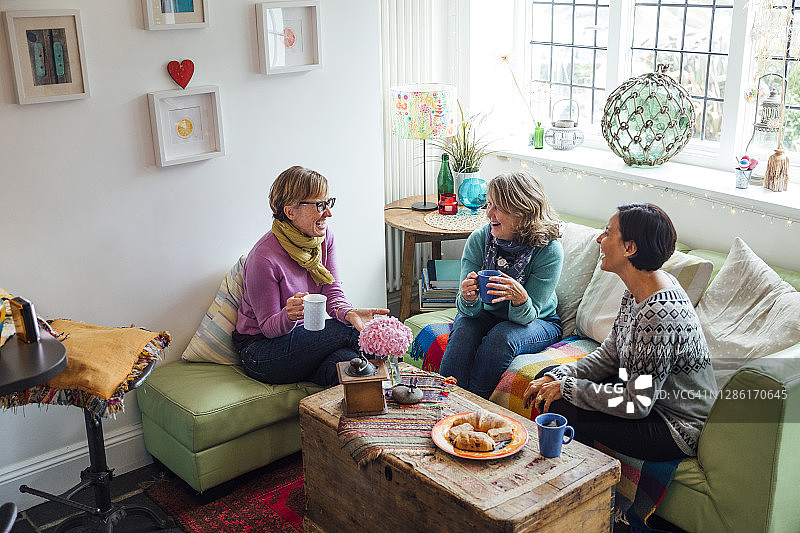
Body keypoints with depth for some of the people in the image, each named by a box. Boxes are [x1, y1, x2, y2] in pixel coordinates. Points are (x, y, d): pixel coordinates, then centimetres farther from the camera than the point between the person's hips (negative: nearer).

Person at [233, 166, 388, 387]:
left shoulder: (324, 236, -4)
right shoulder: (263, 259, -25)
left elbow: (333, 293, -5)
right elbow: (269, 327, -16)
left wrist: (349, 313, -29)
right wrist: (288, 316, -41)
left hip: (305, 336, 6)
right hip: (261, 350, -6)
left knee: (347, 360, -27)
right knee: (351, 332, -26)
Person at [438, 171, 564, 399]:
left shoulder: (549, 250, -23)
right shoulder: (479, 239, -16)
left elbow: (527, 317, -22)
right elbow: (469, 311, -16)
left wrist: (520, 298, -45)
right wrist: (468, 299, -40)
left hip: (539, 322, -2)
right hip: (486, 314, 2)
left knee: (501, 337, -33)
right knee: (464, 328, -30)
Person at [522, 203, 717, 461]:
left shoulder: (660, 314, -32)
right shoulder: (638, 290, -2)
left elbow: (636, 404, -27)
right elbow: (610, 354, 6)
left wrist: (567, 388, -18)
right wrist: (555, 378, -6)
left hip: (676, 429, -9)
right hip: (646, 392, 9)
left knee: (561, 408, -19)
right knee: (549, 378, 7)